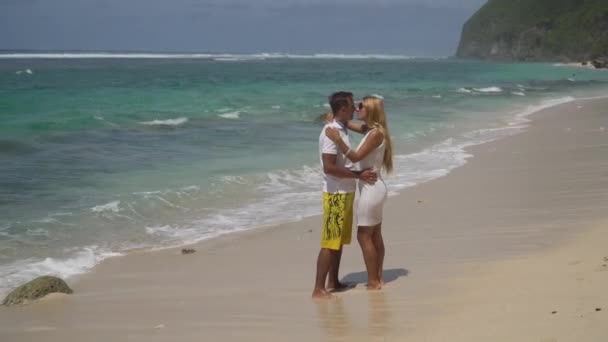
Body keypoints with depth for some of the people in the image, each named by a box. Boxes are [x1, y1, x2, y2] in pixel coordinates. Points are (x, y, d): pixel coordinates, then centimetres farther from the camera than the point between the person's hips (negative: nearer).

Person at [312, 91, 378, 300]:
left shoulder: (341, 130, 11)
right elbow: (329, 167, -25)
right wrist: (358, 175, -22)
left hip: (345, 193, 9)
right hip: (336, 194, -9)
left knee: (340, 240, 15)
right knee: (330, 242, -7)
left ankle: (333, 282, 23)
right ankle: (318, 289, -4)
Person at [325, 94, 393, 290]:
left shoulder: (376, 133, -18)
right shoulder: (370, 129, 8)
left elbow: (355, 157, -23)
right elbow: (351, 125, 23)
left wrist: (338, 139, -28)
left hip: (371, 189, -10)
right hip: (374, 188, 10)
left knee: (364, 237, -3)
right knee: (375, 236, 14)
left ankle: (373, 282, 2)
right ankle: (378, 279, 21)